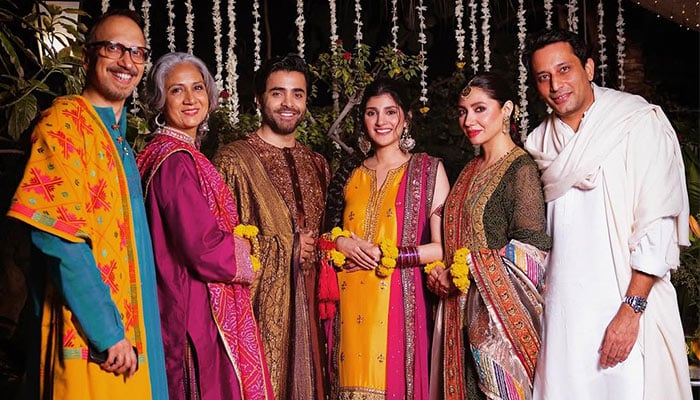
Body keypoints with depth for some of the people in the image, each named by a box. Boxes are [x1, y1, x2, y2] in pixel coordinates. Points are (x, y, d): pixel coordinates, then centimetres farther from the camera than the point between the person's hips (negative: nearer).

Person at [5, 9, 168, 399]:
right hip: (87, 337, -8)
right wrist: (107, 331, -20)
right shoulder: (64, 122, -11)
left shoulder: (119, 138, 15)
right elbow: (58, 235, -20)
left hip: (126, 335, 8)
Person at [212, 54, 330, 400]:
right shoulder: (233, 160, -4)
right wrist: (288, 247, -8)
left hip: (307, 305, 5)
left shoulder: (317, 165, 15)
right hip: (259, 303, -5)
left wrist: (317, 248, 3)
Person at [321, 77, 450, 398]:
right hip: (351, 307, 3)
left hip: (400, 303, -3)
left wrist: (385, 255, -10)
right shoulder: (349, 176, 12)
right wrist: (342, 243, -1)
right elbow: (330, 235, 20)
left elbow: (443, 247, -5)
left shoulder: (428, 169, 2)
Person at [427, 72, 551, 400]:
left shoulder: (521, 169, -10)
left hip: (502, 311, -7)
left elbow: (528, 252, -16)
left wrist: (463, 271, -14)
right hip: (463, 313, 7)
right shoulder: (471, 171, 15)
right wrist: (440, 272, 2)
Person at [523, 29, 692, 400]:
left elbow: (657, 224, -12)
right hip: (561, 309, 4)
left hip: (628, 304, -4)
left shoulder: (640, 122, -6)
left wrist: (632, 309, -17)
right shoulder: (539, 142, 10)